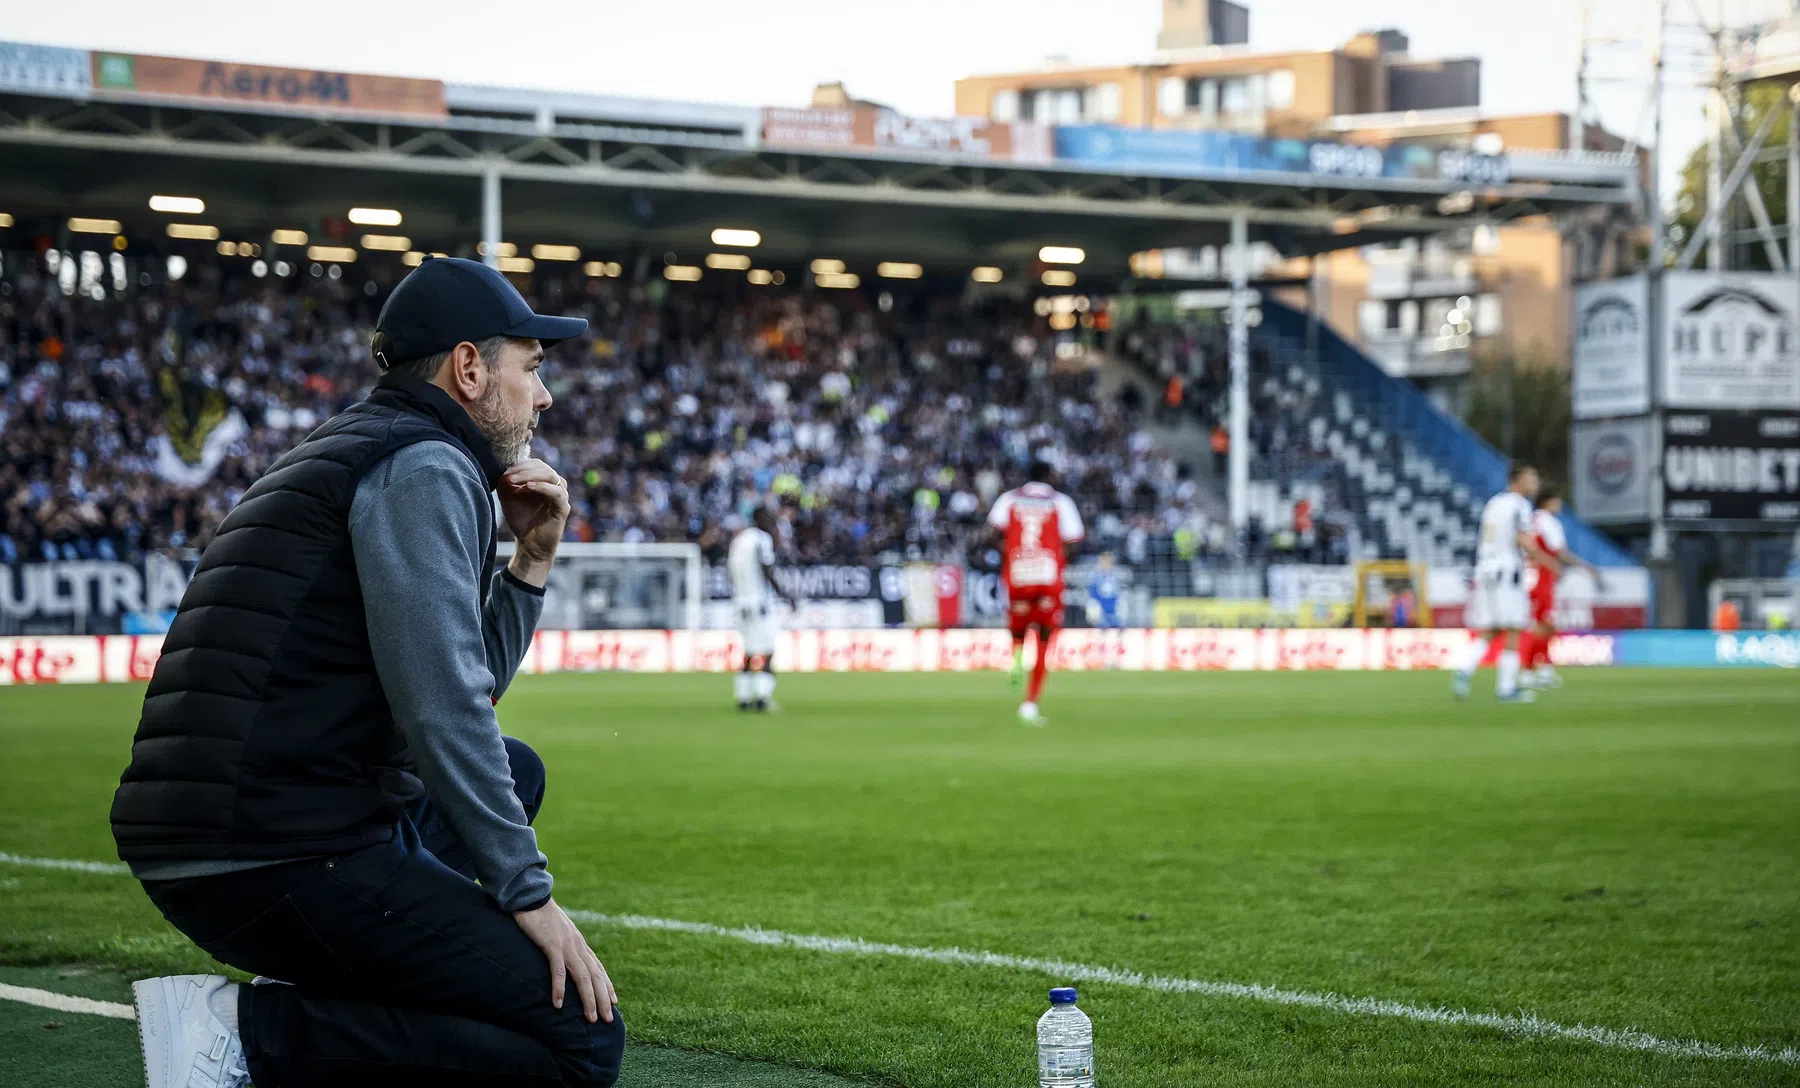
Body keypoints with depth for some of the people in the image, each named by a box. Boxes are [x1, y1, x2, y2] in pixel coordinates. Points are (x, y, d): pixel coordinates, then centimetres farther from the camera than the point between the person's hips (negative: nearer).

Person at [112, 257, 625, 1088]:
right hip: (285, 858, -10)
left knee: (515, 773, 29)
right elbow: (442, 713, -15)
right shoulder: (425, 466, -6)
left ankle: (322, 999, 12)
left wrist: (532, 560, 19)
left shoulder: (346, 453, 25)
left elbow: (466, 687, 30)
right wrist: (530, 894, -10)